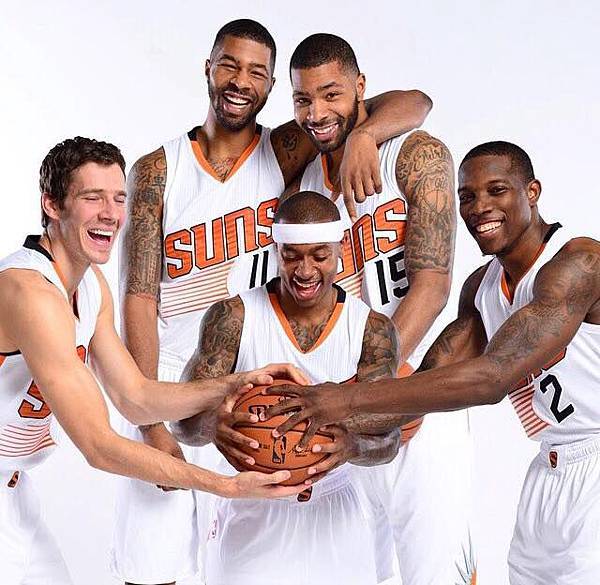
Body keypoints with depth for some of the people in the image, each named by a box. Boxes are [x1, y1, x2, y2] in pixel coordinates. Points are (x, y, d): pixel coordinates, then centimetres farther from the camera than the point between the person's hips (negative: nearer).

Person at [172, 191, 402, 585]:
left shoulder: (372, 328, -5)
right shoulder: (234, 317, -9)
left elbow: (388, 440, -13)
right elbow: (184, 421, -15)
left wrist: (351, 446, -37)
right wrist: (214, 425, -40)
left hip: (333, 515, 2)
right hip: (250, 515, -1)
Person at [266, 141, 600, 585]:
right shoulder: (481, 286, 8)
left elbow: (491, 378, -29)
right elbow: (433, 375, 4)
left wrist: (348, 401, -30)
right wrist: (344, 433, -12)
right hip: (551, 476, 7)